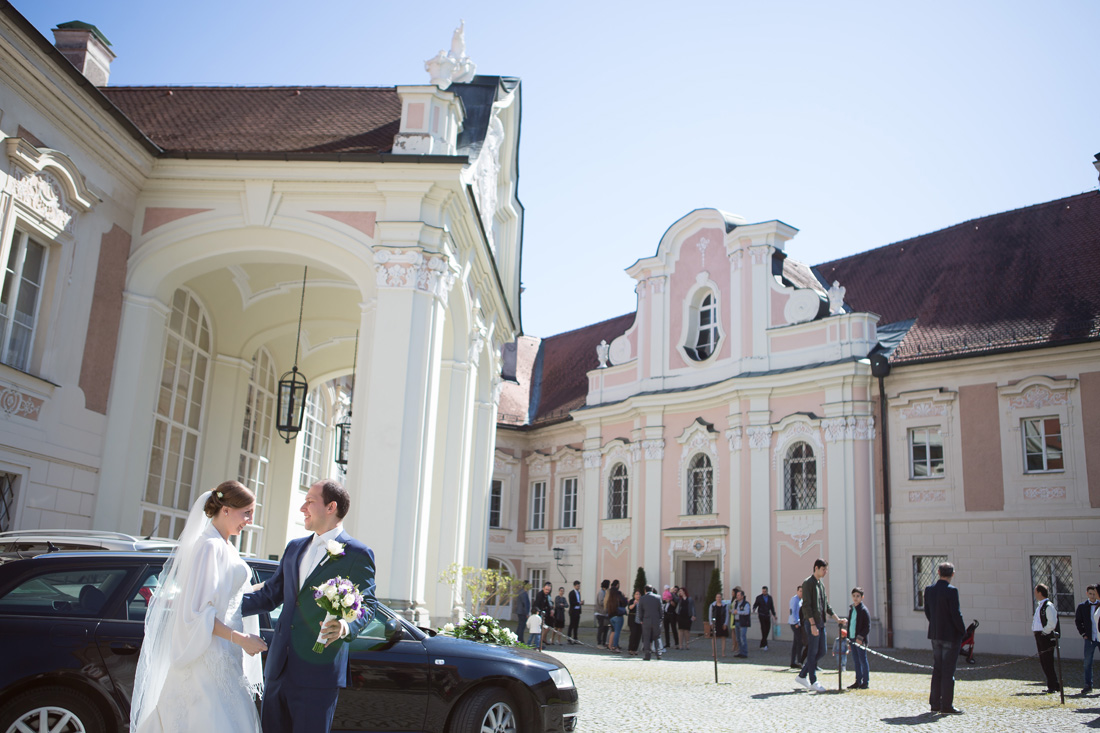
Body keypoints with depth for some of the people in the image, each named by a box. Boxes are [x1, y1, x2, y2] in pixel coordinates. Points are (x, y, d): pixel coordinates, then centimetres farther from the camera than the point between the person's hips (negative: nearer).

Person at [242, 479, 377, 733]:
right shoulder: (294, 548, 17)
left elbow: (366, 605, -6)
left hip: (318, 673, -6)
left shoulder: (357, 554, -4)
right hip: (279, 670, 6)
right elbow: (270, 595, 19)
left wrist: (346, 627, -27)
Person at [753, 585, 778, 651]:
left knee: (767, 629, 2)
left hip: (767, 615, 4)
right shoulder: (759, 597, 0)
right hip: (761, 615, -4)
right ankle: (764, 644, -14)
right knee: (763, 629, -12)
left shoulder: (769, 597, 10)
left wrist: (774, 615, 16)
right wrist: (754, 609, -23)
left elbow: (772, 607, 16)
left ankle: (762, 644, 15)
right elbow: (755, 605, -1)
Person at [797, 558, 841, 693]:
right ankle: (813, 682, 5)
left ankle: (802, 675, 17)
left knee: (822, 650, 9)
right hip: (811, 622, -9)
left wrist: (837, 619, 21)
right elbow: (806, 605, -16)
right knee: (813, 652, -3)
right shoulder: (808, 583, -10)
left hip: (821, 623, 9)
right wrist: (812, 624, -21)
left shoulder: (821, 584, 17)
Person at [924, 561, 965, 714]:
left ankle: (935, 703, 17)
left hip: (935, 634, 6)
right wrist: (963, 630, -3)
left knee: (937, 670, 13)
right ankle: (947, 706, 3)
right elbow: (956, 614, -16)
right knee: (948, 671, -1)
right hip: (951, 634, -6)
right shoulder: (951, 591, -16)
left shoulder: (929, 590, 4)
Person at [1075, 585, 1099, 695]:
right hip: (1090, 639, 1)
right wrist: (1083, 633, 2)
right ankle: (1088, 685, 10)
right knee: (1087, 663, 3)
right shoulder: (1082, 606, 4)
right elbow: (1077, 621, 10)